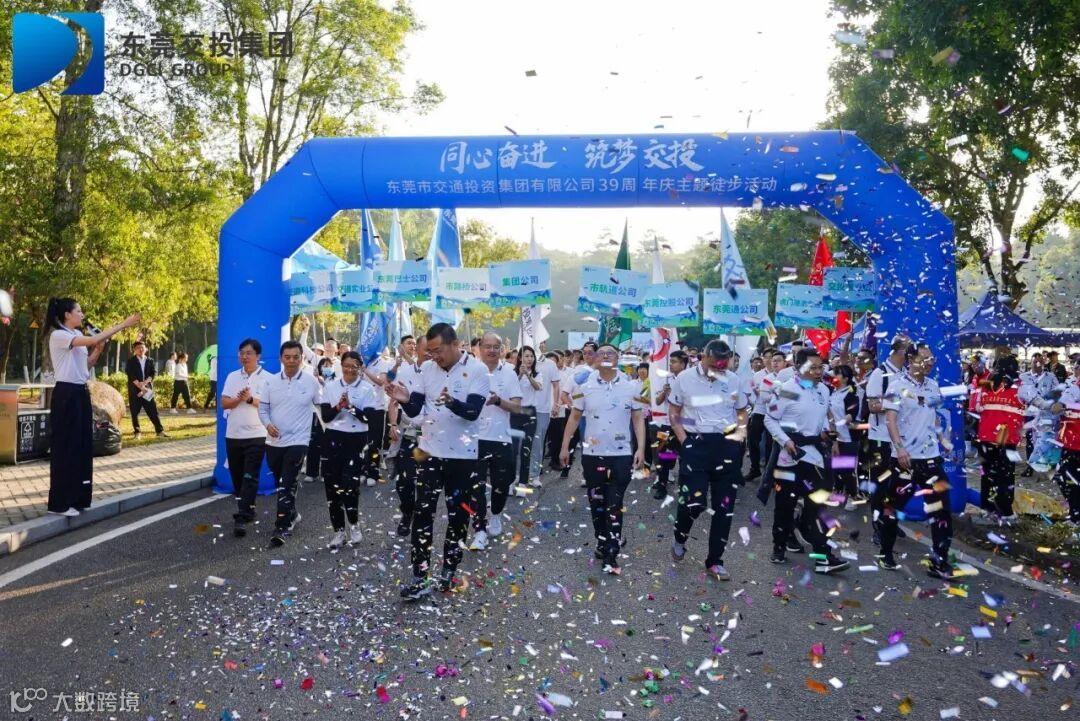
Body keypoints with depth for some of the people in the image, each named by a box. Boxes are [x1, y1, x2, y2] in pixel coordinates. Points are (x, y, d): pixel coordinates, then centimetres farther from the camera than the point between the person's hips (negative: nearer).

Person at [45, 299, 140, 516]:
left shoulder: (78, 335, 14)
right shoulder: (58, 335, -13)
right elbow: (94, 339, -26)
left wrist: (98, 350, 0)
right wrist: (123, 324, -24)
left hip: (81, 393, 9)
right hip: (66, 394, -9)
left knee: (83, 444, 11)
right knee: (65, 446, -5)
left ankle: (77, 498, 20)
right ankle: (60, 502, 2)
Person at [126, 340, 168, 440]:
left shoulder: (150, 361, 12)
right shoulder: (131, 361, 2)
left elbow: (154, 373, 1)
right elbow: (130, 375, -9)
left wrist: (144, 383, -15)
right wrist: (139, 386, -18)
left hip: (148, 389, 2)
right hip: (134, 390, -2)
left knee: (153, 411, 0)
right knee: (135, 412, 1)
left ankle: (160, 431, 1)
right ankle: (137, 432, 8)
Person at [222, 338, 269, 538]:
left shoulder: (267, 378, -4)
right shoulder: (232, 377, 9)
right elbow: (224, 403, 4)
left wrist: (251, 399, -19)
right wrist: (238, 399, -15)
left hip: (256, 435, -5)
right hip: (233, 435, 5)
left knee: (250, 477, -8)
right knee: (237, 477, 11)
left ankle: (242, 518, -10)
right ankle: (247, 510, 27)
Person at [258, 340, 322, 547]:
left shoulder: (311, 381, -5)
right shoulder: (270, 381, 1)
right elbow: (263, 408, 5)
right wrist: (268, 424, -13)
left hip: (298, 441, -4)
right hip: (274, 441, 4)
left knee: (287, 484, -11)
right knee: (280, 483, 16)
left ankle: (281, 527, -8)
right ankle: (291, 515, 36)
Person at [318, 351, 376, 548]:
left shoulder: (367, 388, -2)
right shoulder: (330, 386, 3)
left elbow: (368, 417, -9)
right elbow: (325, 416, -2)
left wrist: (350, 406, -21)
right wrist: (338, 407, -20)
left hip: (357, 440, -2)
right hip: (333, 438, 2)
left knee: (350, 484, -8)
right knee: (332, 485, 3)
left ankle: (354, 524, 16)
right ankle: (338, 530, 15)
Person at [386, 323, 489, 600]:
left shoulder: (476, 369, -12)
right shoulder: (427, 368, 2)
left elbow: (473, 411, -22)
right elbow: (414, 410, 2)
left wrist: (452, 402, -42)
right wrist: (404, 399, -21)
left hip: (463, 455, -3)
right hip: (430, 451, 3)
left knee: (458, 516, 10)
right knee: (422, 514, 1)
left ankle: (448, 570, 27)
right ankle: (420, 577, 5)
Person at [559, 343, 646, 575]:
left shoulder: (630, 387, -2)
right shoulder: (585, 386, 1)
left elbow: (638, 419, 1)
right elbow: (574, 418, 7)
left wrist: (641, 449, -9)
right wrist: (565, 446, 3)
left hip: (621, 455, -2)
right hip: (592, 454, 2)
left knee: (614, 505, -2)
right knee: (596, 503, 12)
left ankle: (611, 555, -1)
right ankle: (603, 543, 28)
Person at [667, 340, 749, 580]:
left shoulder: (734, 380, 2)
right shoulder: (684, 379, -5)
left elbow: (742, 412, 14)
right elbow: (674, 411, 3)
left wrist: (740, 435, 0)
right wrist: (683, 440, -5)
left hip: (727, 445, 3)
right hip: (696, 444, -3)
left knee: (724, 506, 5)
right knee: (694, 501, -11)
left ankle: (715, 561, 19)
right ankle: (680, 539, 22)